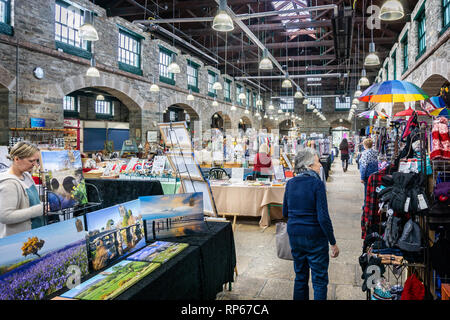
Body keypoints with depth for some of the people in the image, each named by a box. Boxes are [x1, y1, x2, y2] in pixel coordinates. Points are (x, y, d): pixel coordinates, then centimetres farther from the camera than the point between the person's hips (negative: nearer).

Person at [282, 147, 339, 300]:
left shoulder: (290, 183, 1)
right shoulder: (317, 183, -16)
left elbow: (285, 213, 9)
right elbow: (323, 217, -19)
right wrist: (333, 243, -10)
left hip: (294, 235, 6)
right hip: (315, 236, -6)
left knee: (300, 276, 20)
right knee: (319, 280, 8)